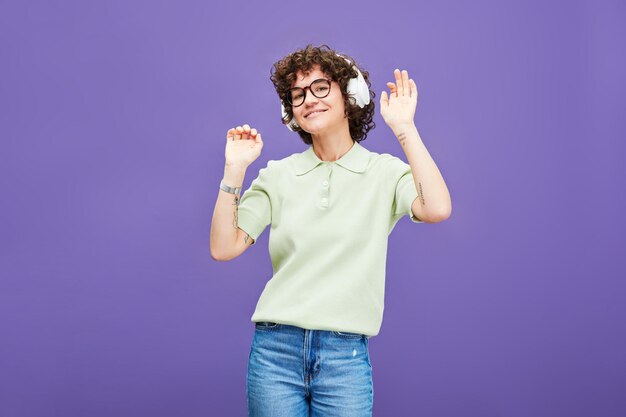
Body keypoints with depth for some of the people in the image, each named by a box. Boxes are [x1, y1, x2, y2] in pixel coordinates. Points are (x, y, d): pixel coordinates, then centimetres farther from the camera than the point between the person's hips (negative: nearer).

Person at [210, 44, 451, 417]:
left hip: (345, 357, -1)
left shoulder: (384, 172, 0)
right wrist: (234, 169, -7)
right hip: (275, 349, 2)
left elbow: (437, 209, -20)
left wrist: (404, 128, -15)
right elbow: (223, 248, 0)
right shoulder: (278, 174, 6)